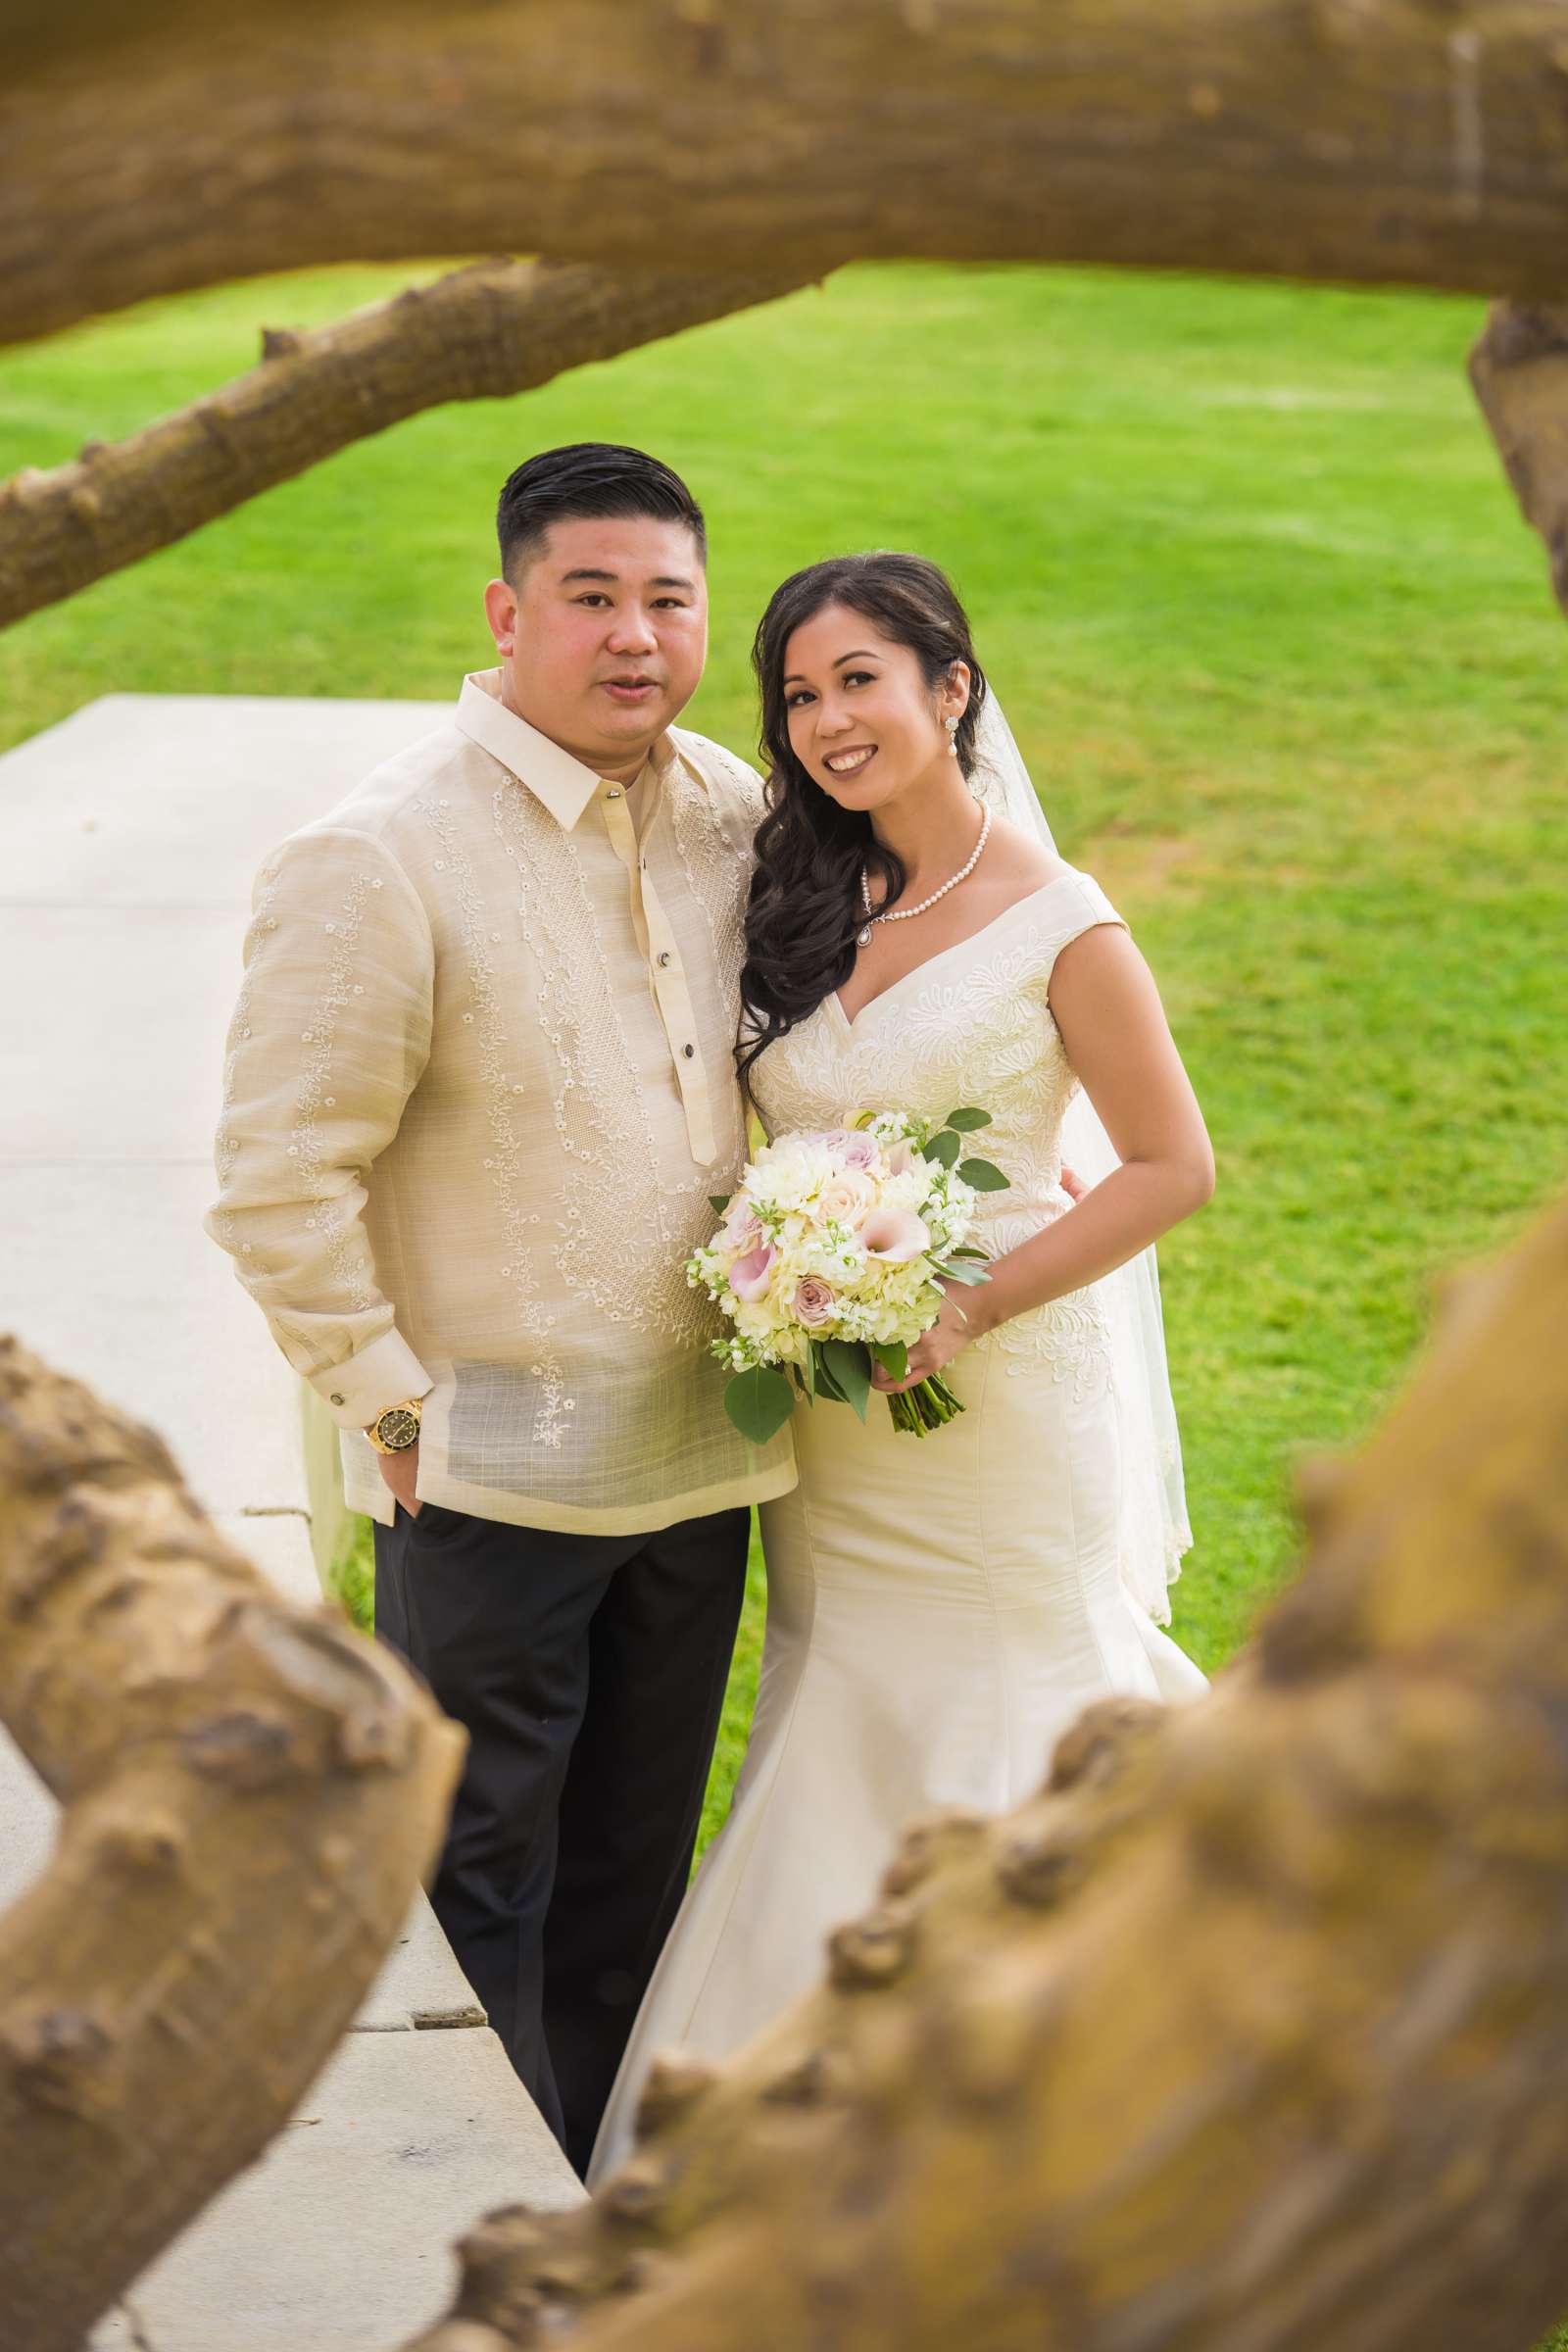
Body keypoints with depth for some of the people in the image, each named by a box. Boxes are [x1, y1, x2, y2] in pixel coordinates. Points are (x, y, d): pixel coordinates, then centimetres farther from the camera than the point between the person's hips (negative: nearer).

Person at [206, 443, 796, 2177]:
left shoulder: (736, 815, 3)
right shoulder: (378, 858, -16)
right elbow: (276, 1182, -15)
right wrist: (392, 1404, -13)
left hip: (702, 1451, 6)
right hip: (492, 1473, -6)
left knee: (633, 1883, 18)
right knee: (480, 1897, 5)